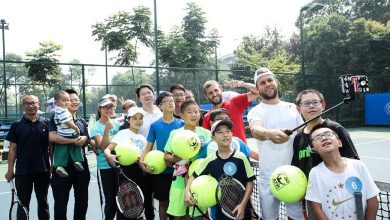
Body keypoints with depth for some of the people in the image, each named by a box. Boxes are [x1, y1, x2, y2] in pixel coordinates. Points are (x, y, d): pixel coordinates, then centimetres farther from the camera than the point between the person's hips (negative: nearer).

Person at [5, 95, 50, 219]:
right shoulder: (17, 125, -1)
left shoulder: (46, 123, 0)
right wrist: (10, 170, -3)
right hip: (22, 171, 0)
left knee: (43, 201, 14)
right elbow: (12, 149, 1)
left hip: (43, 170, 1)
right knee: (23, 203, 12)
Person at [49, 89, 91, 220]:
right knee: (61, 201, 6)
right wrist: (75, 140, -20)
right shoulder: (57, 118, -4)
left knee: (82, 200, 15)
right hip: (62, 165, -5)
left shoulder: (82, 121, 14)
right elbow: (52, 137, -20)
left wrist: (84, 140, -6)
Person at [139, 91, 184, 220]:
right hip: (161, 170, 0)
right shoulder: (155, 125, 0)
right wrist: (141, 160, -13)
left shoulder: (181, 124, 0)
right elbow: (149, 146, 3)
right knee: (163, 202, 12)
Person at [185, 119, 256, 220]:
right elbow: (194, 176, 5)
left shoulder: (241, 157, -9)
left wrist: (243, 204, -10)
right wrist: (187, 191, -11)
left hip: (241, 208, -1)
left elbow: (250, 182, -4)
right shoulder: (210, 160, -5)